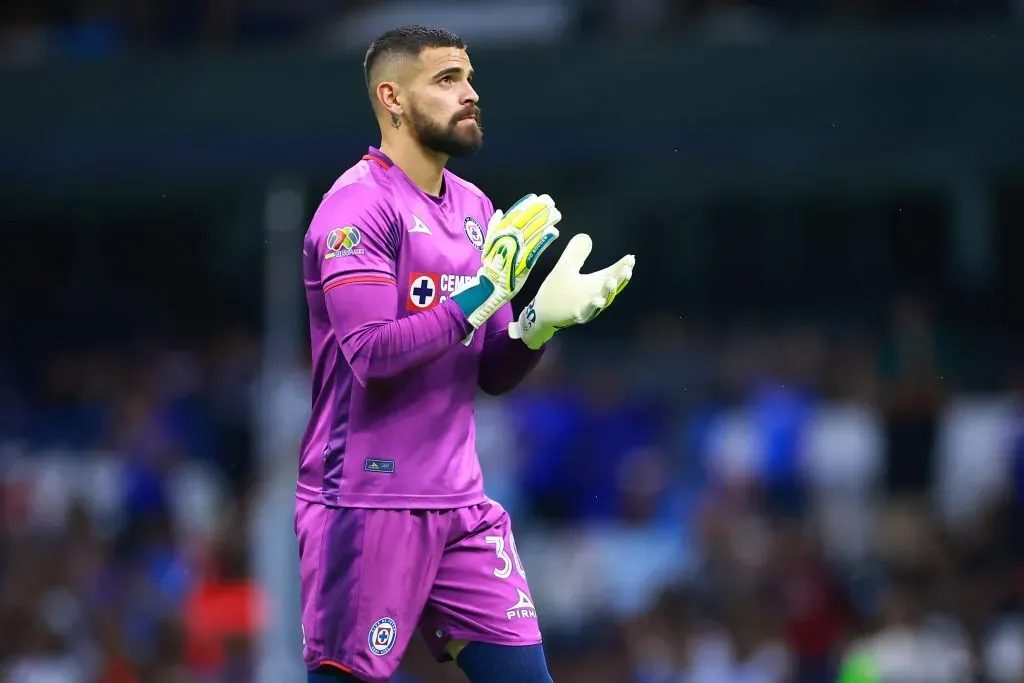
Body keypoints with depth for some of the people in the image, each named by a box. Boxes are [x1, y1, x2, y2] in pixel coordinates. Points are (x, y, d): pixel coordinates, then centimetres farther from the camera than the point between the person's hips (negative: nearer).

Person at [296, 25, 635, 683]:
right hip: (369, 500, -7)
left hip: (460, 501, 7)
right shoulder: (360, 205, -11)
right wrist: (486, 293, -22)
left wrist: (541, 320, -3)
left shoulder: (476, 208, 13)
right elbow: (372, 355, -21)